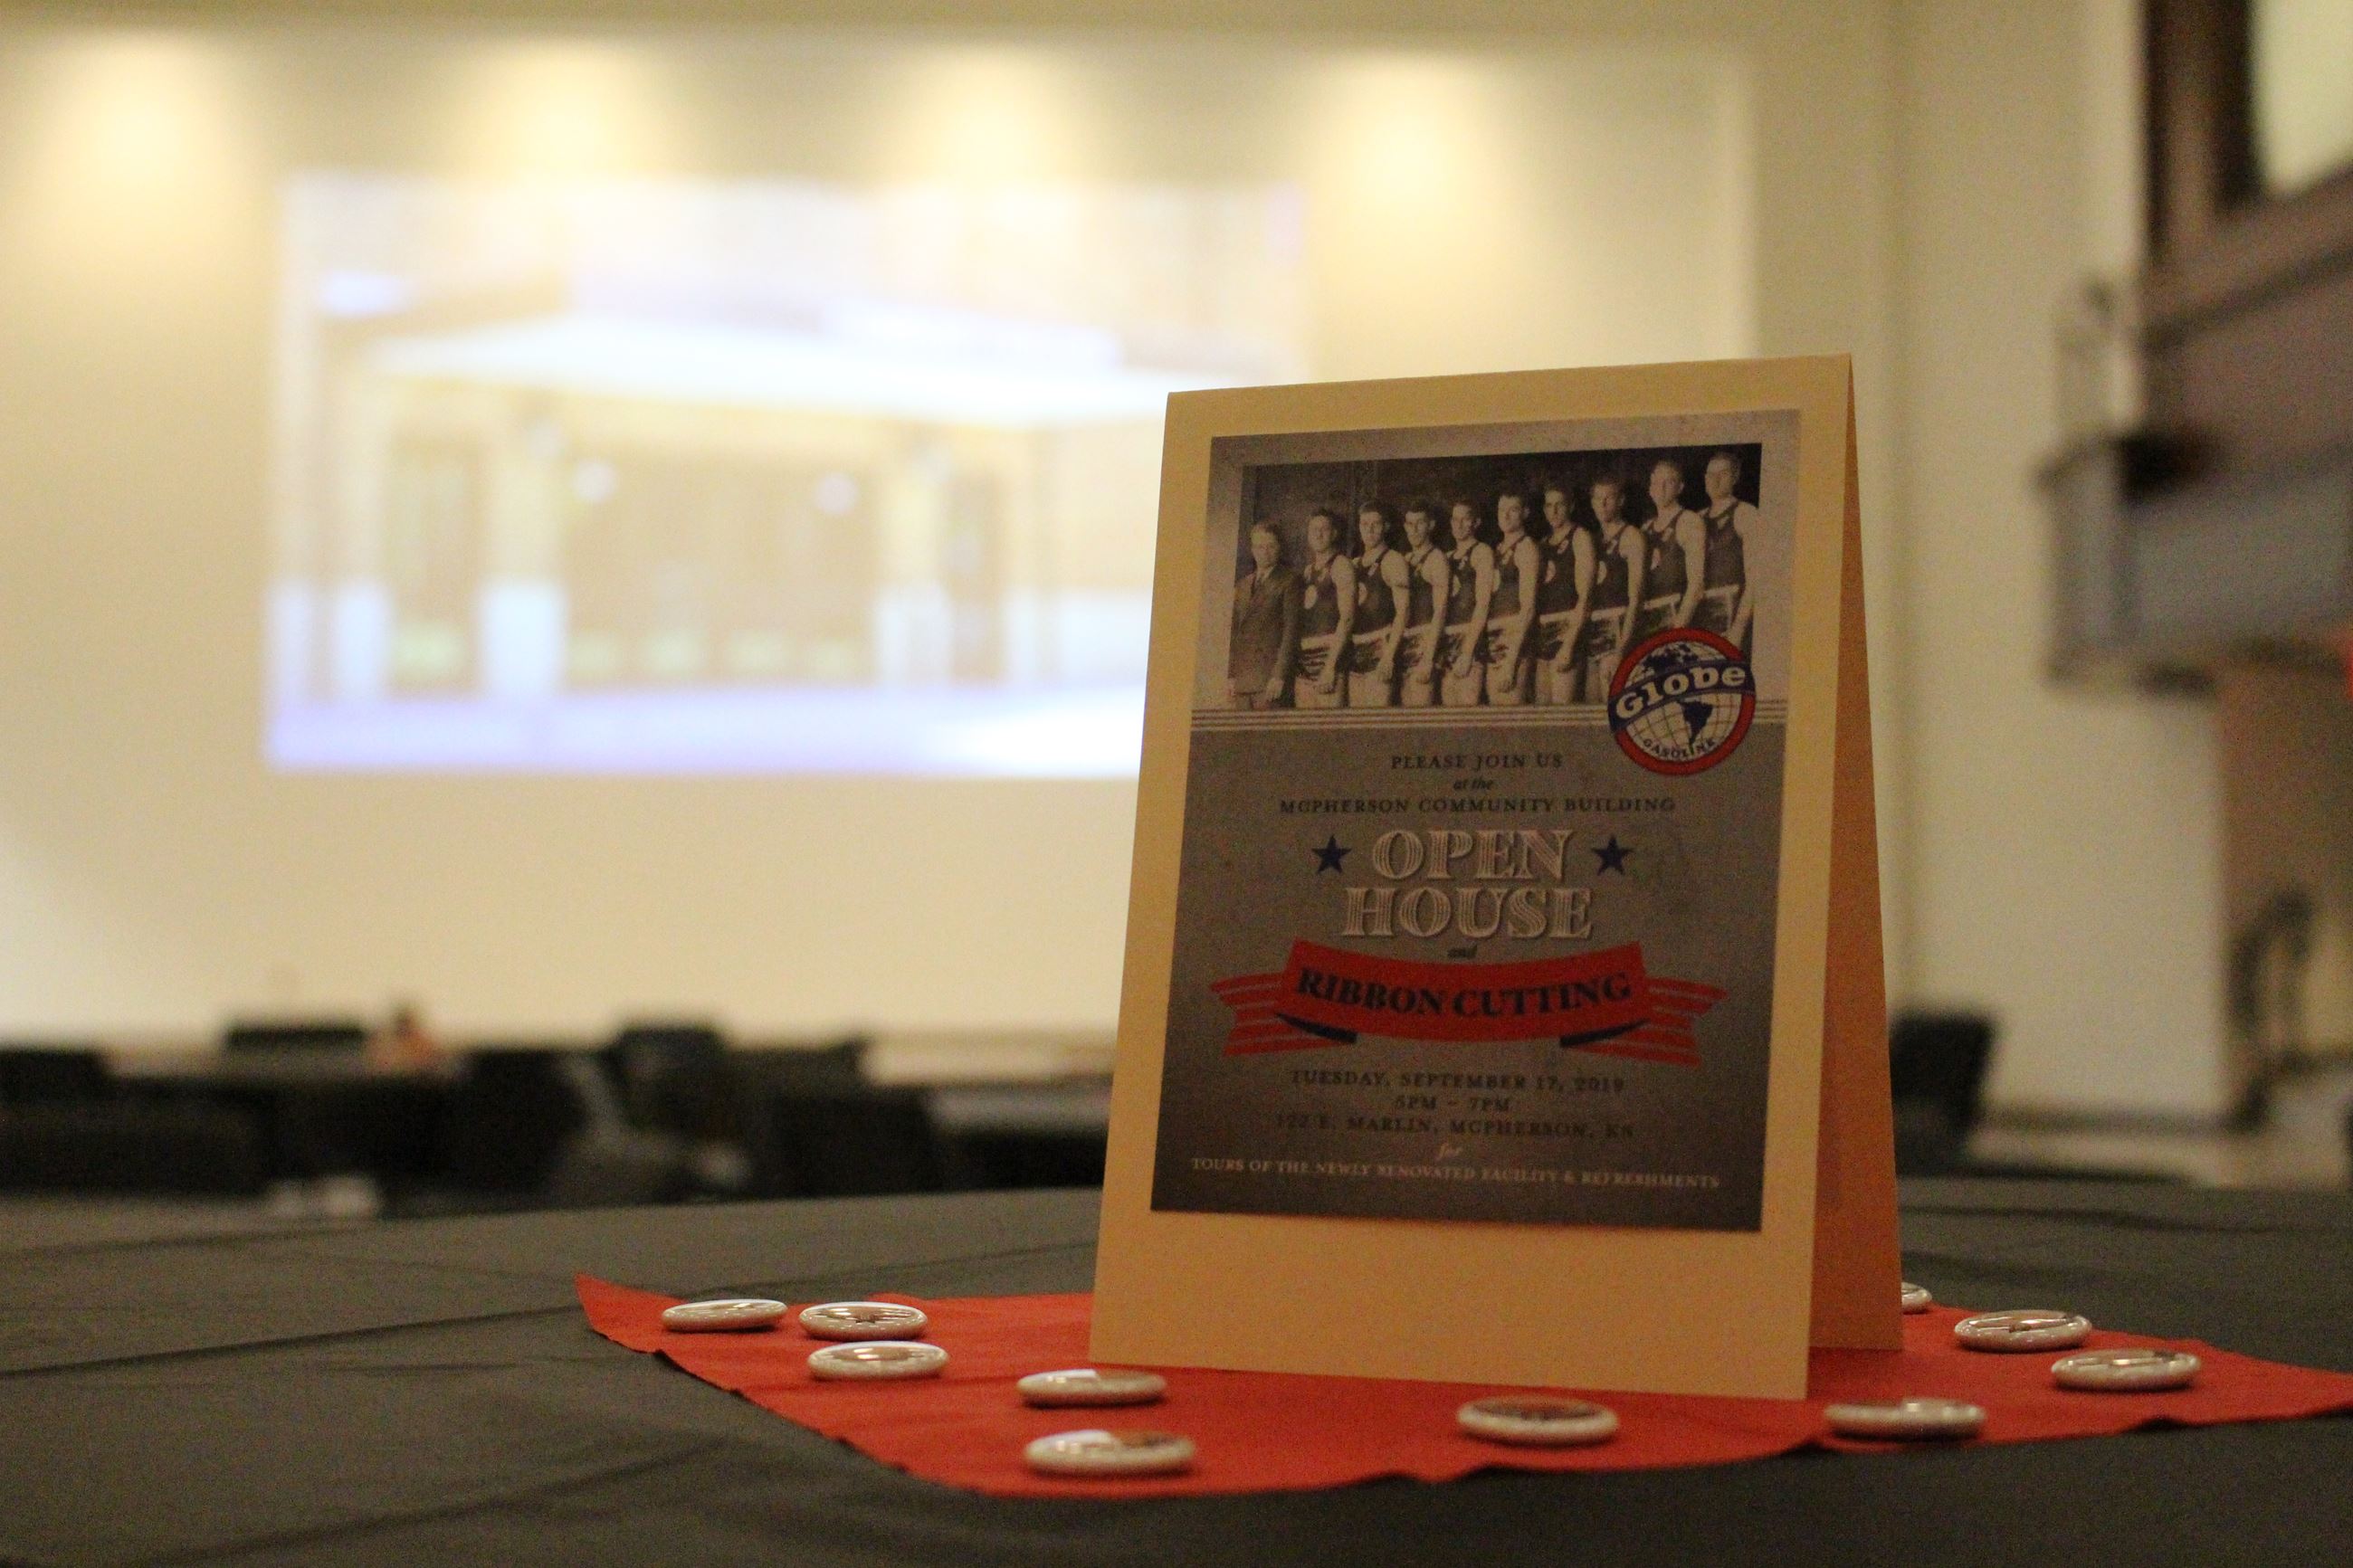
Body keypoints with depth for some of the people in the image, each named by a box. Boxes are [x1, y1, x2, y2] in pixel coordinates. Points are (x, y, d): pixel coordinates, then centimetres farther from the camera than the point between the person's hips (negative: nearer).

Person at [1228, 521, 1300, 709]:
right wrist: (1230, 676, 8)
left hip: (1271, 676, -6)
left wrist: (1279, 675, -14)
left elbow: (1291, 629, -6)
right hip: (1243, 677, 6)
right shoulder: (1242, 585, 20)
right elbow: (1234, 632, 18)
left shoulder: (1289, 581, 1)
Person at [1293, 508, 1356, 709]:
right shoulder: (1308, 571, 20)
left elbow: (1347, 617, -11)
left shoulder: (1341, 566, -1)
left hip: (1329, 653, -7)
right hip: (1303, 663, 7)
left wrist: (1330, 665, -18)